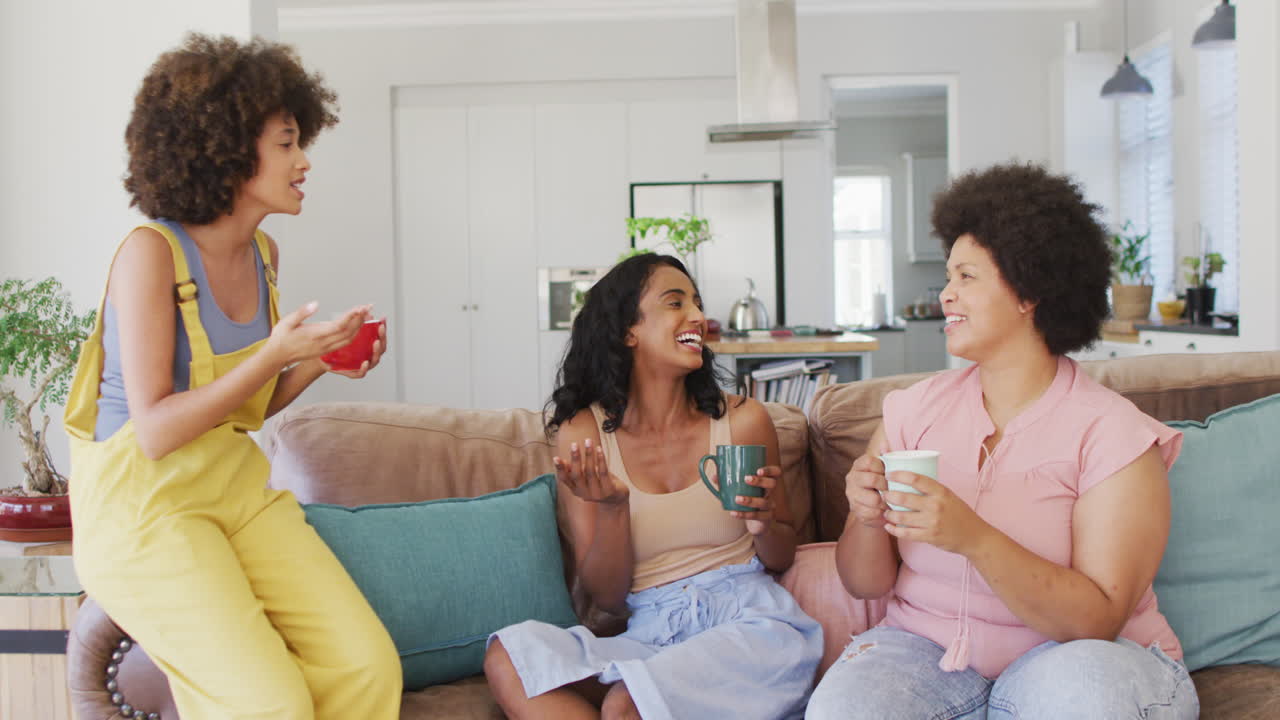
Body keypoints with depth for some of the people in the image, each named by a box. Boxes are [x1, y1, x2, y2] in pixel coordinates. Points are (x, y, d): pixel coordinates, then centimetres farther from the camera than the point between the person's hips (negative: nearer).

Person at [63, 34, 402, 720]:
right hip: (144, 504, -6)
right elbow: (156, 431, -17)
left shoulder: (262, 253, 8)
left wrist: (318, 362, 0)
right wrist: (273, 354, -23)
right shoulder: (151, 251, -14)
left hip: (237, 486, 7)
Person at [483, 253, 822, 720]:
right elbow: (606, 598, 1)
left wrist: (764, 525, -10)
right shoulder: (584, 435, 1)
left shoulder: (742, 420, 0)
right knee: (508, 659, -23)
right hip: (651, 634, 3)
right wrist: (613, 506, -16)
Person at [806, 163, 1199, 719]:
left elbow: (1098, 621, -16)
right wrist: (868, 518, -17)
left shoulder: (1112, 434, -8)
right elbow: (865, 584, 5)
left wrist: (974, 538, -29)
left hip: (1073, 658, -1)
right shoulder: (916, 408, 3)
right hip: (928, 647, 2)